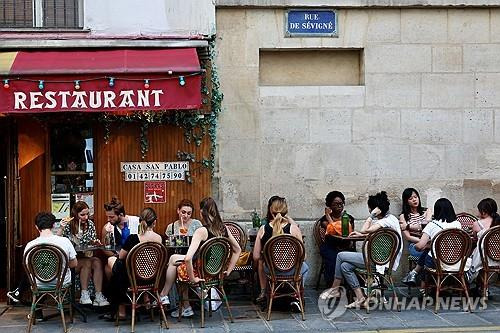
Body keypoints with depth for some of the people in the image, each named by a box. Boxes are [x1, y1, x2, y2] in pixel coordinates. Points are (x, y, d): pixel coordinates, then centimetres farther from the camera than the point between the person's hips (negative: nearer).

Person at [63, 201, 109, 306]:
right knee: (87, 262, -32)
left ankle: (99, 296, -34)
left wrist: (95, 242, -6)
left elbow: (93, 241, 16)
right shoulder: (68, 227, -4)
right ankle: (84, 295, -29)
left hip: (87, 256, 4)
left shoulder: (90, 224, 9)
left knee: (97, 262, -27)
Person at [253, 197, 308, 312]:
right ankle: (295, 299, 23)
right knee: (305, 267, 35)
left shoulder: (263, 229, -8)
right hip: (291, 270, -2)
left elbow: (256, 257, -4)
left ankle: (263, 292, 47)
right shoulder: (293, 228, -13)